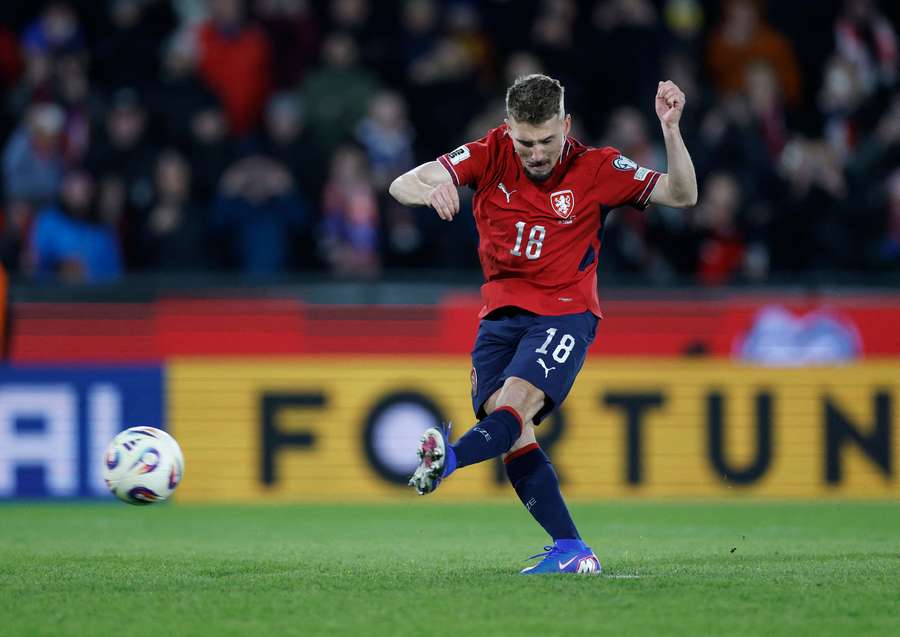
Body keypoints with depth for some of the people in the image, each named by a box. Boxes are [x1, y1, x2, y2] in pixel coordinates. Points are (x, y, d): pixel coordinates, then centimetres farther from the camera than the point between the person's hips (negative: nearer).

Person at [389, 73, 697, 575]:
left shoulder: (596, 168, -6)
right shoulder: (490, 155, -2)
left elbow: (682, 195, -6)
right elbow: (402, 185, -11)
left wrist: (671, 129, -21)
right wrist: (430, 190, -36)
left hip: (564, 313, -3)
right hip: (500, 314, 3)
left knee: (516, 401, -29)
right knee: (513, 433, -12)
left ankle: (449, 459, -56)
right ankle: (572, 551, -13)